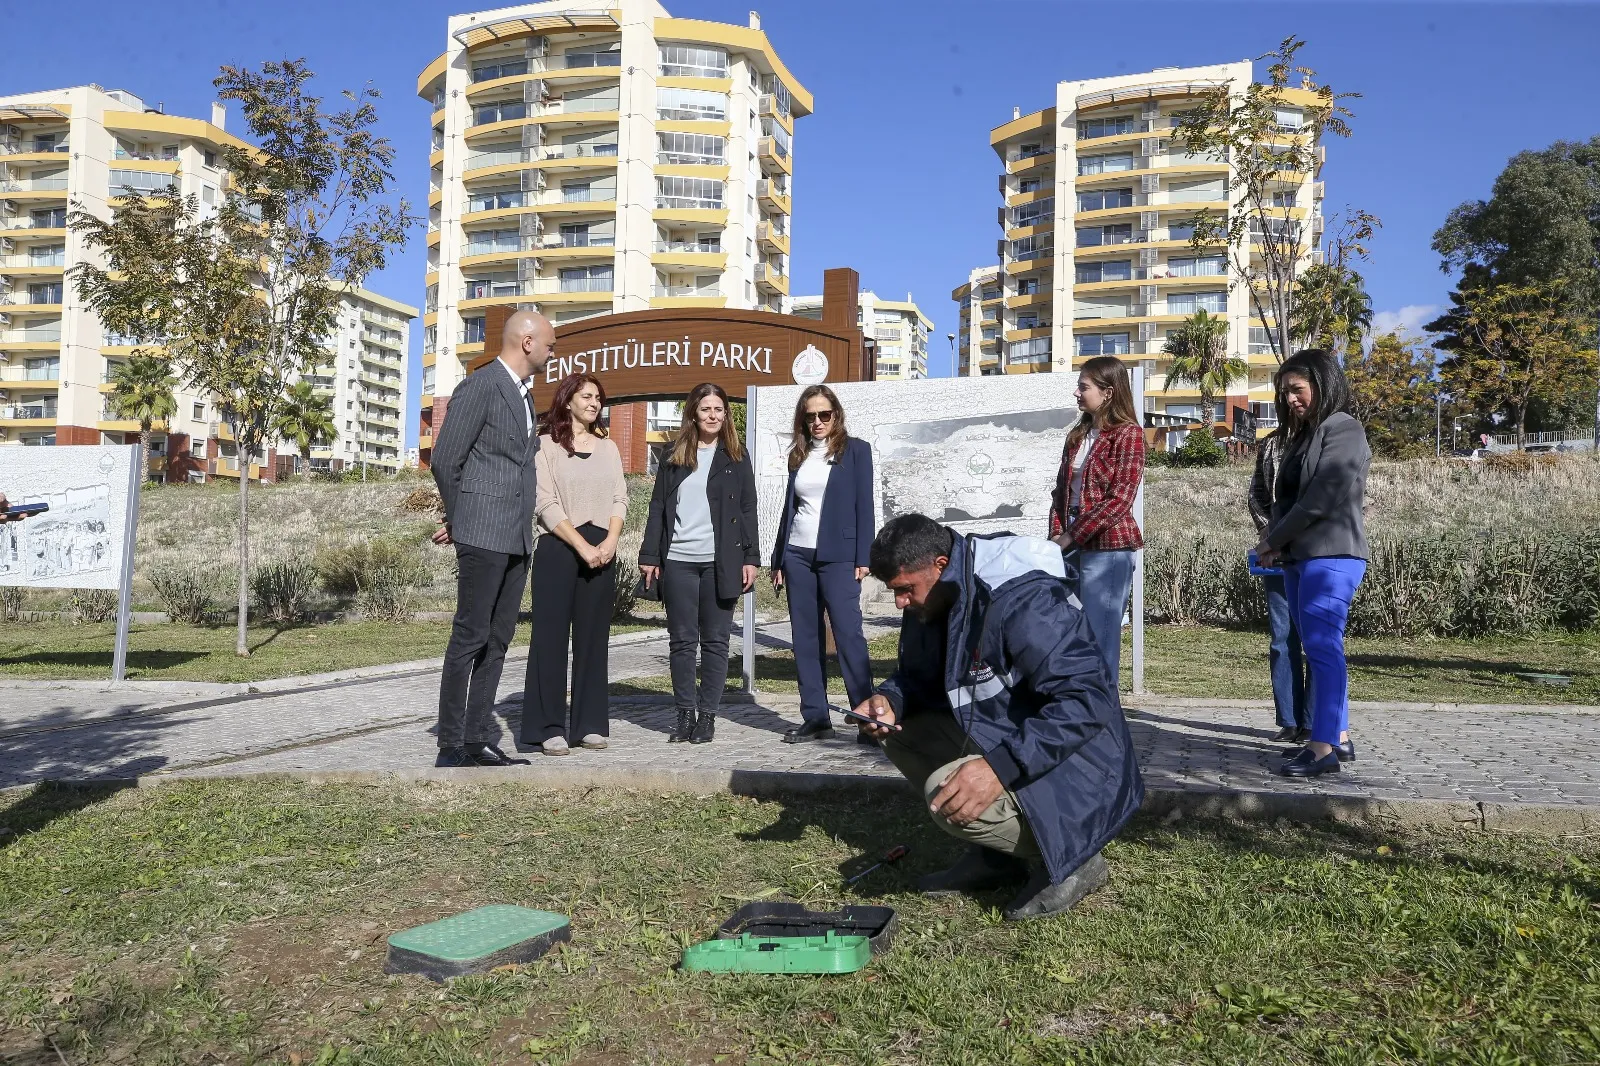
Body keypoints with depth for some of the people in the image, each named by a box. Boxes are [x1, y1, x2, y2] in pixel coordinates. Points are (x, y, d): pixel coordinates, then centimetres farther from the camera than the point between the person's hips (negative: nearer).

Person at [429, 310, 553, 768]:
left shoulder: (524, 395, 19)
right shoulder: (480, 386, -8)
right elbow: (445, 461, -10)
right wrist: (459, 518, 3)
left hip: (516, 540, 8)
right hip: (483, 536, -8)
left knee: (497, 641, 9)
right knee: (470, 638, -5)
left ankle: (476, 741, 15)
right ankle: (450, 747, 2)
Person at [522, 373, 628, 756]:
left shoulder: (608, 447, 15)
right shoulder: (546, 444, 1)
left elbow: (619, 498, 9)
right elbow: (546, 505, -7)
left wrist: (610, 541, -8)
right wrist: (582, 547, -14)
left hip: (602, 550, 4)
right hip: (558, 547, -4)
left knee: (594, 636, 5)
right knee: (552, 635, -3)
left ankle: (590, 723, 11)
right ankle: (549, 727, 2)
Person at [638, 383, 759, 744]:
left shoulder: (736, 456, 8)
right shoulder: (674, 457, 11)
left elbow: (747, 509, 5)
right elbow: (659, 508, 9)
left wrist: (750, 557, -3)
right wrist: (649, 555, 2)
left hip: (720, 561, -1)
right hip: (677, 561, 2)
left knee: (715, 641, 2)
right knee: (681, 640, 4)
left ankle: (707, 714, 9)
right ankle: (685, 713, 13)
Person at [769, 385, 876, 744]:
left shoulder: (855, 450, 2)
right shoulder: (799, 455, 15)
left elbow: (864, 505, -2)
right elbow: (789, 507, 16)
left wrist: (862, 558, -10)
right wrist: (778, 559, 12)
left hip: (837, 556, -5)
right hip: (798, 555, 5)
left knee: (848, 633, -11)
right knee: (805, 639, 5)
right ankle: (815, 718, 11)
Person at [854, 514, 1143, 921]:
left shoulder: (1023, 601, -28)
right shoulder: (930, 602, 0)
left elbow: (1088, 700, -34)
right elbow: (918, 677, 15)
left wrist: (1001, 766, -41)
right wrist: (891, 699, -10)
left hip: (1071, 764, -9)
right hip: (1000, 740, 9)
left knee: (948, 796, -28)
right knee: (899, 731, 2)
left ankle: (1070, 859, -3)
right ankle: (995, 853, 10)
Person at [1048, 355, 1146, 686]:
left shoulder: (1128, 434, -5)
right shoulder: (1078, 435, 16)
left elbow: (1119, 500, -13)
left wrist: (1070, 537, -13)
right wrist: (1056, 536, -2)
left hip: (1108, 548, -7)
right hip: (1073, 547, 7)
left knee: (1100, 638, -4)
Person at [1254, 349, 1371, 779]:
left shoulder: (1343, 430, -7)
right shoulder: (1302, 436, 21)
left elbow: (1322, 498, -15)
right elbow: (1286, 498, 16)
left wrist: (1274, 540, -7)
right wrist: (1274, 543, -2)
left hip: (1330, 557, -9)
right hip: (1300, 557, 9)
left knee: (1322, 649, -12)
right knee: (1321, 649, 11)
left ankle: (1324, 750, -12)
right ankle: (1339, 738, 18)